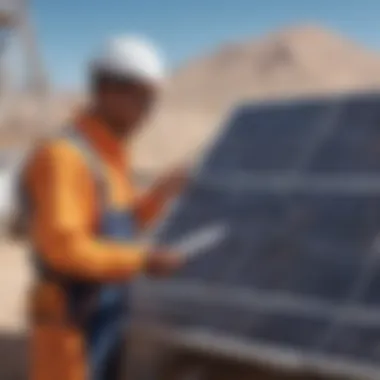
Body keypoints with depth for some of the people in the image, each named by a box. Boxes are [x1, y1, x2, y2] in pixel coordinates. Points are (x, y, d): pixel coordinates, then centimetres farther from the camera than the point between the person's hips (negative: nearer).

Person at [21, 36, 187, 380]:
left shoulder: (111, 157, 8)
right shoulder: (63, 157, -22)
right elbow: (63, 246, -30)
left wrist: (160, 196, 3)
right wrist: (142, 260, -23)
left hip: (105, 318, 10)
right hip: (70, 325, -10)